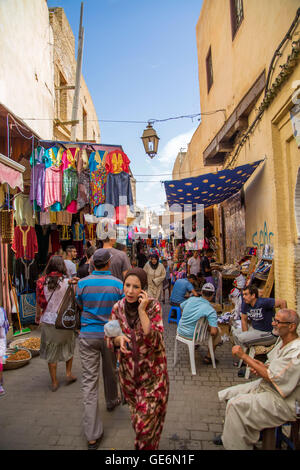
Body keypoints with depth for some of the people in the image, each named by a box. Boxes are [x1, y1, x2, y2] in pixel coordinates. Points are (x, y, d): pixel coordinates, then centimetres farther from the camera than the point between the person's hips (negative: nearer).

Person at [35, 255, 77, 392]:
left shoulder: (41, 282, -6)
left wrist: (38, 316, 18)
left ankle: (54, 382, 23)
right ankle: (68, 373, 30)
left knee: (51, 352, 14)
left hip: (48, 321, 1)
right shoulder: (67, 282, -12)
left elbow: (39, 303, 1)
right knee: (68, 347, 23)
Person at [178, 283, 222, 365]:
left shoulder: (191, 299, -6)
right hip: (192, 336, -6)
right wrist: (209, 327, -4)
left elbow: (181, 306, 14)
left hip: (180, 331, 6)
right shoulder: (211, 310, -21)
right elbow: (213, 332, -26)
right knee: (217, 331, 13)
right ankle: (208, 357, 21)